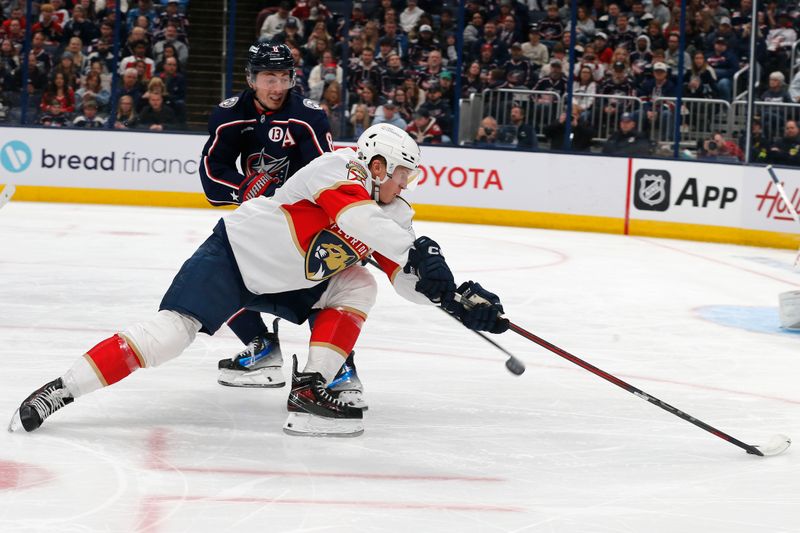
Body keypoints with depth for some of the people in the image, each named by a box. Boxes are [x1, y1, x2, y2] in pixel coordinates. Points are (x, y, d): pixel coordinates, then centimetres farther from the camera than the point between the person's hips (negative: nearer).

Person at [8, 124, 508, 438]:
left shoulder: (391, 213, 7)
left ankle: (309, 391, -8)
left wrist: (459, 299, -12)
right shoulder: (340, 169, -17)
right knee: (172, 333, -21)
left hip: (287, 282, 9)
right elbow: (355, 215, -38)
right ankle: (60, 391, -18)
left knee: (358, 286, -2)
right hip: (236, 253, -9)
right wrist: (416, 250, -45)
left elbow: (410, 278, 3)